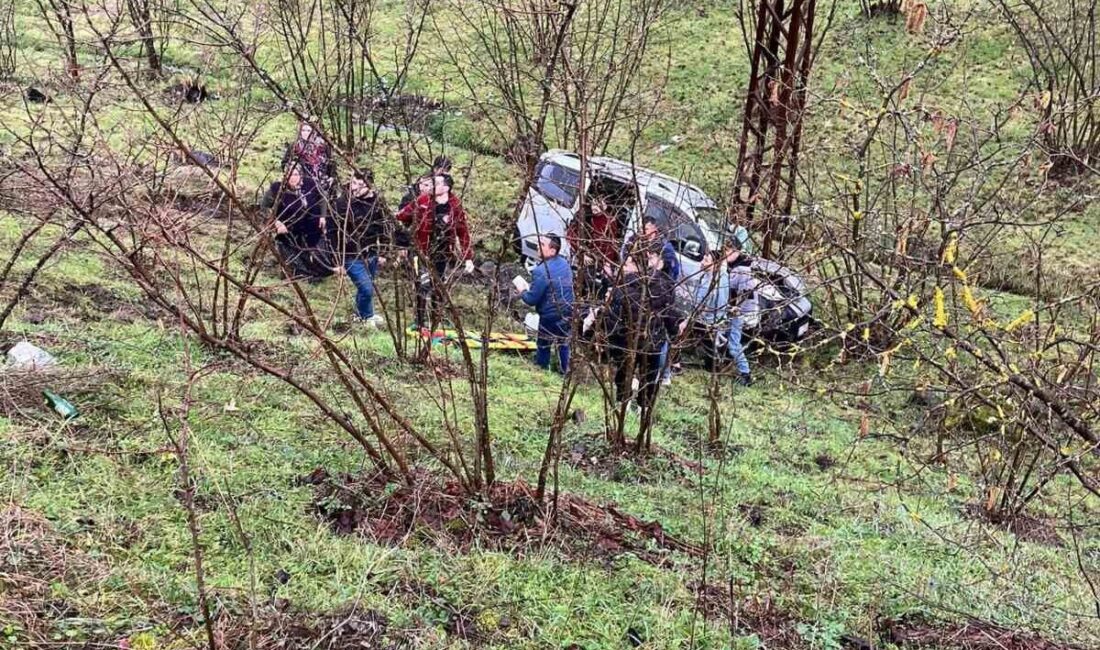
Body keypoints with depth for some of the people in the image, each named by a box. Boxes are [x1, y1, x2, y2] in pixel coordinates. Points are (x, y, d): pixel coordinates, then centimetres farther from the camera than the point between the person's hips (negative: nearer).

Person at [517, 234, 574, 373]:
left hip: (550, 316, -7)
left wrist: (522, 293, -1)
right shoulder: (564, 263, -2)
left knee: (543, 345, 13)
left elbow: (532, 299, -21)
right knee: (563, 342, 22)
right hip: (567, 312, 7)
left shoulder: (541, 271, -26)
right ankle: (564, 371, 34)